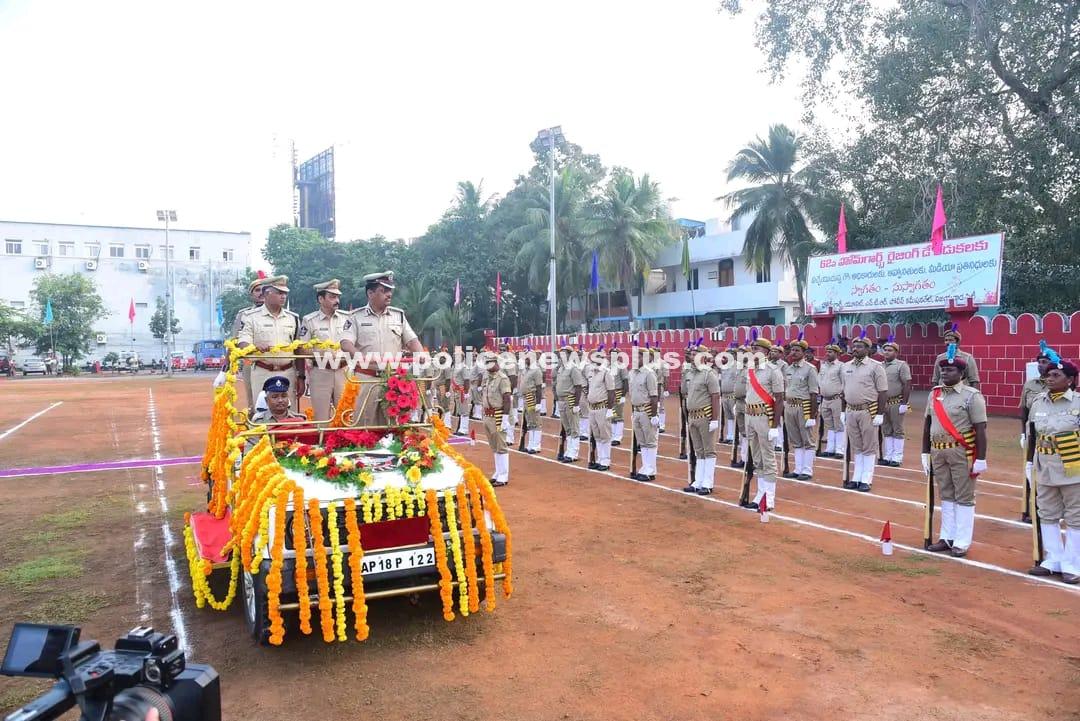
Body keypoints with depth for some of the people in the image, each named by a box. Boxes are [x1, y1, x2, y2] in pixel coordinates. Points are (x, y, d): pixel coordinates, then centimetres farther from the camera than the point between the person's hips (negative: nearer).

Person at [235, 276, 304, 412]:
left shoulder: (293, 318, 12)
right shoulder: (251, 317, 1)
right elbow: (242, 344, -8)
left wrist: (301, 377, 9)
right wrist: (255, 347, -31)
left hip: (288, 374, 3)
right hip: (262, 374, -3)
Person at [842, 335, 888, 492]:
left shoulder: (875, 366, -7)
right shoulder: (846, 366, 10)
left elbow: (882, 392, -9)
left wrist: (879, 414, -13)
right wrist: (843, 411, 13)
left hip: (868, 411, -5)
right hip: (850, 411, 5)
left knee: (869, 447, 3)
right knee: (856, 447, 13)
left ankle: (866, 480, 8)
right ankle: (856, 478, 20)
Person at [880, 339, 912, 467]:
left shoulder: (901, 365, -6)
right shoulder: (880, 366, 11)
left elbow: (907, 385, -10)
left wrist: (904, 403, -15)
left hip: (896, 403, -6)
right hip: (883, 403, 6)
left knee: (897, 431, 0)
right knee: (886, 431, 10)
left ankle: (897, 458, 5)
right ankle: (887, 457, 17)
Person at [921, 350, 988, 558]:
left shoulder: (972, 396, -8)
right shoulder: (934, 394, 9)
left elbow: (980, 429, -10)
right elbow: (927, 424, 15)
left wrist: (981, 459, -13)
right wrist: (925, 453, 14)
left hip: (962, 453, -6)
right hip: (938, 452, 6)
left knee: (964, 498, 3)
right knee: (946, 495, 13)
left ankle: (962, 543, 9)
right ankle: (946, 538, 22)